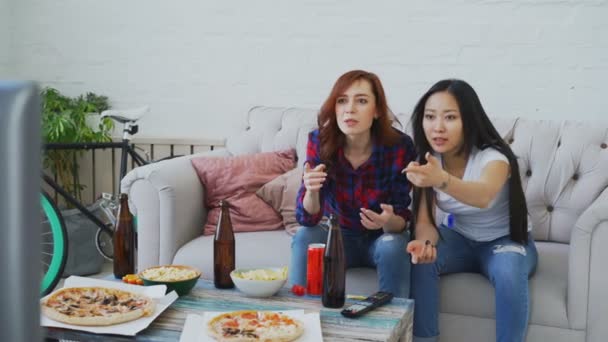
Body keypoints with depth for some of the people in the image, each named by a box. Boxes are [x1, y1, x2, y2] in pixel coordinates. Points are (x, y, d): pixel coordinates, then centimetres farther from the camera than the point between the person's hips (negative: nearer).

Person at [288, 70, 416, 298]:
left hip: (381, 238, -1)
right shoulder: (319, 141, -18)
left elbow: (401, 221, -16)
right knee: (304, 237, -27)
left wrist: (389, 222, -40)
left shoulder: (399, 146, -22)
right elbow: (307, 218, -19)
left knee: (393, 246, -32)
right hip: (338, 235, 1)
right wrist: (311, 192, -41)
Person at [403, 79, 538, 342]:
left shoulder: (493, 157, -27)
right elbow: (425, 219, -16)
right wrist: (425, 242, -40)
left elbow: (483, 196, -50)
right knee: (420, 260, -26)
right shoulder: (428, 160, -12)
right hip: (461, 239, 4)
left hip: (506, 240, -3)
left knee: (508, 272, -36)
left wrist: (442, 180, -71)